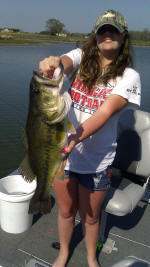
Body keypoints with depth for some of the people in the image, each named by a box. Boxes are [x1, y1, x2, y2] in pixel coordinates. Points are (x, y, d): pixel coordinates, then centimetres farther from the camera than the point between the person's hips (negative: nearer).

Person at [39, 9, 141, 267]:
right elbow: (65, 63, -24)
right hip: (62, 150, 2)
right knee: (66, 210, 20)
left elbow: (105, 113, -23)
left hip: (96, 159, -2)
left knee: (90, 216, 17)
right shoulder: (81, 57, -1)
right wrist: (53, 63, -50)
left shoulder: (129, 76, -9)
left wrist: (75, 139, -38)